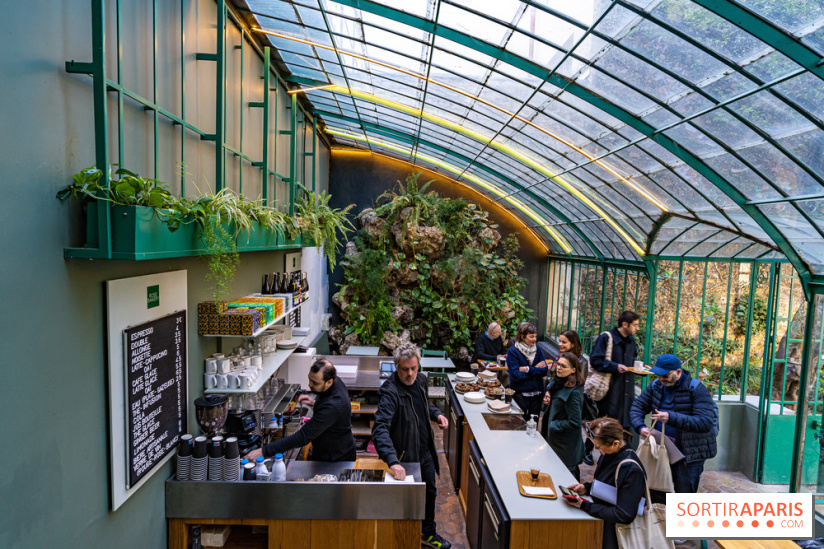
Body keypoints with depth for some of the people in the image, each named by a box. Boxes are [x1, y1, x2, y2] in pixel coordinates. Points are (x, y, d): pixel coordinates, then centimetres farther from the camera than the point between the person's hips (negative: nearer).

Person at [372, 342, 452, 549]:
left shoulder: (420, 380, -6)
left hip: (426, 451, 7)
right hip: (405, 456, -7)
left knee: (430, 491, 25)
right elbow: (380, 429, -41)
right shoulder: (390, 392, -31)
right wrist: (392, 461, -53)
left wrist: (436, 414, -5)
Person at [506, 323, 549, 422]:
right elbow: (515, 375, -18)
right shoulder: (513, 351, -10)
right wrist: (536, 369, -10)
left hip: (536, 392, 4)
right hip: (520, 393, -4)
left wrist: (528, 369, -15)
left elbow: (545, 371, -2)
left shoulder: (537, 349, 5)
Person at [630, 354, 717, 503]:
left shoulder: (697, 390, -16)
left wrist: (671, 418, -36)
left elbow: (706, 423, -26)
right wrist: (640, 426, -12)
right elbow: (638, 407, 8)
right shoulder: (656, 386, 2)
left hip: (690, 452, -5)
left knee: (684, 492, 1)